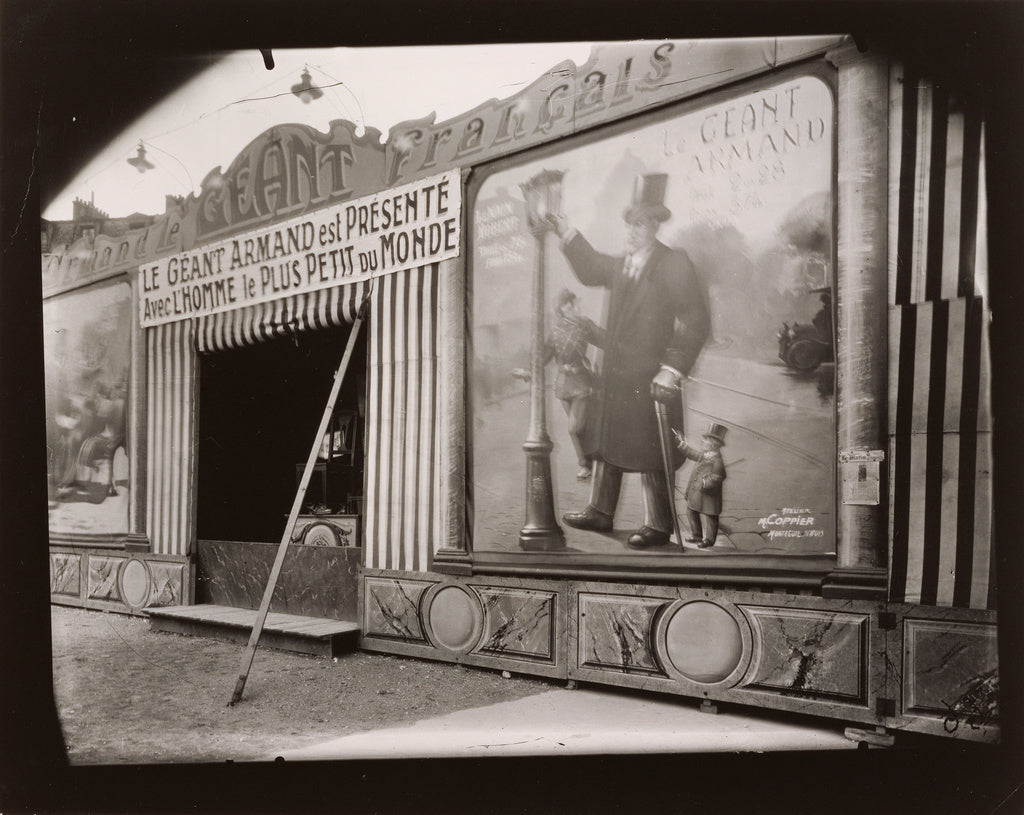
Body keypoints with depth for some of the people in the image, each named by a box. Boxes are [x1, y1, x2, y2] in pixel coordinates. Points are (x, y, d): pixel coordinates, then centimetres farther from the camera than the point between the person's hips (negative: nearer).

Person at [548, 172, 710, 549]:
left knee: (651, 455, 0)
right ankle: (600, 511, 30)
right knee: (605, 443, 16)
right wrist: (568, 234, 18)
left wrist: (671, 370, -20)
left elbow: (696, 322, -15)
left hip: (649, 379, -8)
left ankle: (659, 526, 13)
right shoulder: (621, 265, 11)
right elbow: (591, 270, 31)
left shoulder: (673, 264, -10)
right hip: (614, 376, 8)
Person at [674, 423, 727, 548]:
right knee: (691, 513, 19)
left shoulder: (717, 460, -20)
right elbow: (692, 453, 22)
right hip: (695, 493, 10)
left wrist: (705, 482, -27)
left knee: (707, 517, 1)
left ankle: (708, 539, 16)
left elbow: (717, 477, -22)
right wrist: (681, 443, 19)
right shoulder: (704, 455, 8)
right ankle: (696, 535, 33)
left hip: (707, 495, -10)